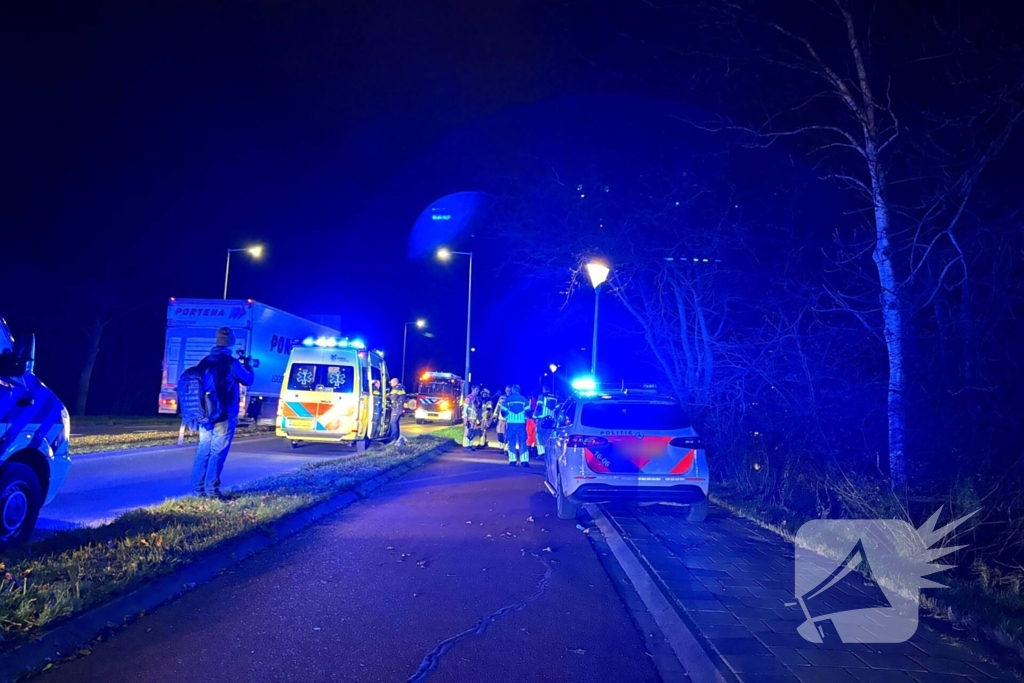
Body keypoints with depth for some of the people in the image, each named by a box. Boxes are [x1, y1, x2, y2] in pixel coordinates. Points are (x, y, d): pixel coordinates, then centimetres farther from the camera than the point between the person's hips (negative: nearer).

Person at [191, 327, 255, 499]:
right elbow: (248, 380, 1)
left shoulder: (206, 361, 8)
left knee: (203, 450, 10)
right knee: (217, 452, -4)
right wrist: (247, 365, 20)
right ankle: (211, 489, -4)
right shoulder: (232, 362, -11)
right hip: (224, 415, -6)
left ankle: (198, 487, 13)